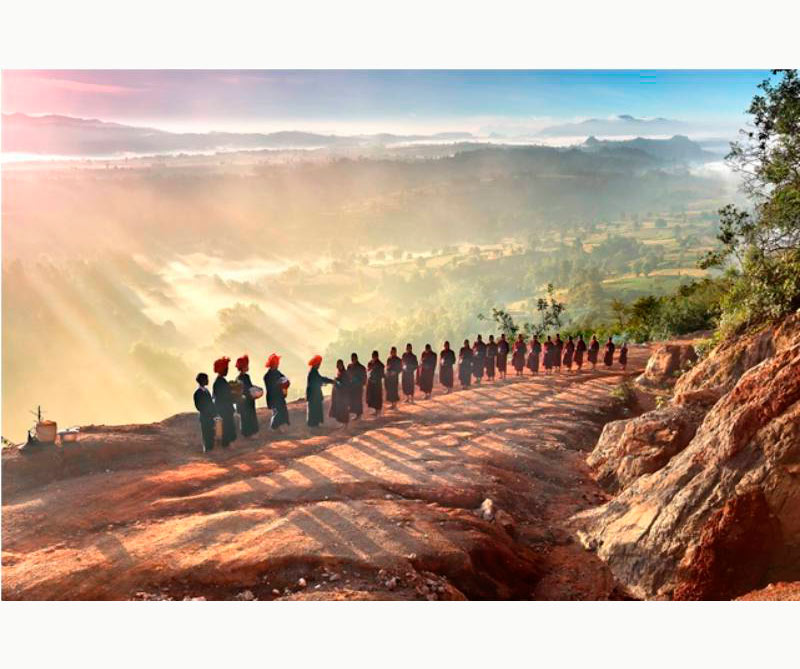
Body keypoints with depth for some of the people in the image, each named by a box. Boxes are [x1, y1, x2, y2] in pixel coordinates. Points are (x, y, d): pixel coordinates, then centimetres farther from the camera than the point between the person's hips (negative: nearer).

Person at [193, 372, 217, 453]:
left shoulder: (206, 390, 7)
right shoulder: (198, 393, -17)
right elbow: (199, 406, -16)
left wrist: (214, 412, 4)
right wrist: (206, 413, -16)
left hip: (210, 416, 7)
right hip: (204, 417, -7)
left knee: (211, 431, 16)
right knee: (205, 432, 5)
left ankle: (210, 447, 28)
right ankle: (206, 448, 17)